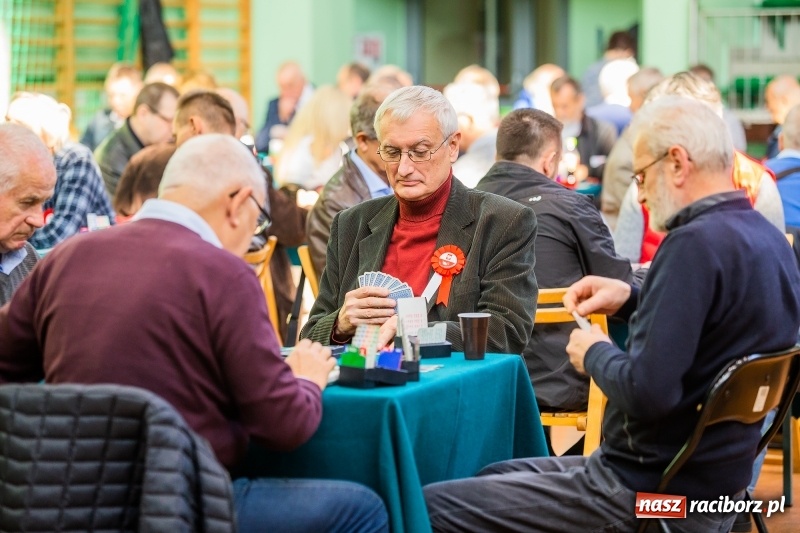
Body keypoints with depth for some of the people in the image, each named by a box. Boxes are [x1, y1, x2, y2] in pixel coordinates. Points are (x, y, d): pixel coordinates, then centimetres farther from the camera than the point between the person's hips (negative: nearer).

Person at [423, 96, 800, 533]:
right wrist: (633, 300, 9)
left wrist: (595, 354, -10)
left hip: (650, 498, -10)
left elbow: (647, 392, -29)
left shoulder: (695, 244, -24)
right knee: (490, 475, 27)